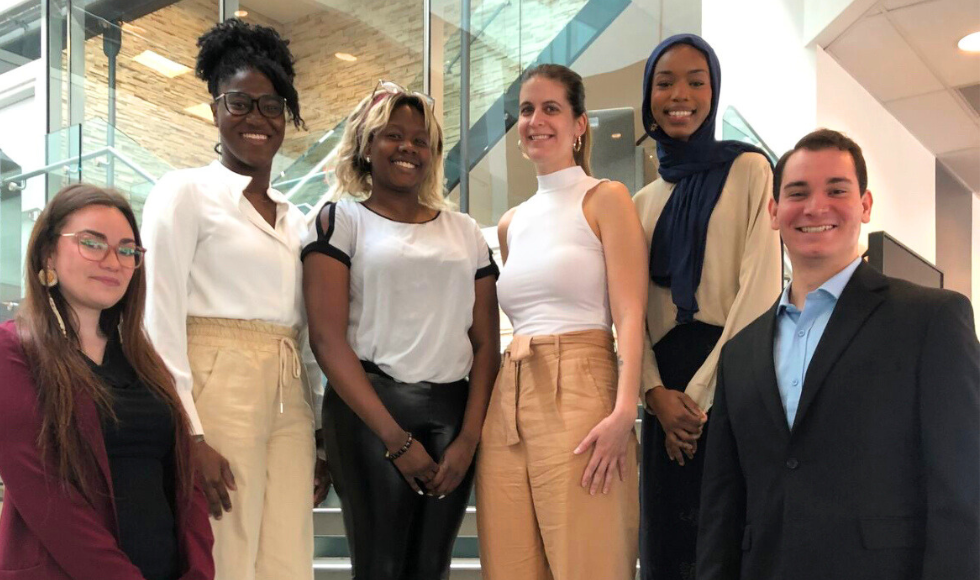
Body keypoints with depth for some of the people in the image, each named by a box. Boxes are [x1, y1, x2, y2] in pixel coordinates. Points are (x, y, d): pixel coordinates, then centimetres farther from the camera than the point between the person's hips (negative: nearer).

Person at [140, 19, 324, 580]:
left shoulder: (296, 218, 18)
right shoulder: (186, 191, 0)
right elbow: (161, 320, -8)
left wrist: (320, 436, 13)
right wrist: (189, 436, -16)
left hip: (290, 403, 6)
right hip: (219, 393, -6)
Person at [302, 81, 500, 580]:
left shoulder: (465, 231, 15)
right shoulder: (342, 219, 4)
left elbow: (486, 342, 10)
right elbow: (327, 338, -6)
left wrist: (468, 437, -3)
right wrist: (396, 438, -12)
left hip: (454, 413, 4)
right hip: (369, 411, -3)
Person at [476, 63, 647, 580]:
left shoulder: (604, 199, 2)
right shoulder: (511, 223, 19)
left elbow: (630, 315, -8)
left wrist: (623, 411, -21)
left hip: (579, 397, -6)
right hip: (508, 401, 6)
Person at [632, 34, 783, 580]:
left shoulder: (749, 170, 2)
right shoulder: (644, 202, 17)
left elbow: (761, 287, -7)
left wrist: (701, 390, -12)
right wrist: (656, 391, -7)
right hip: (668, 391, 5)